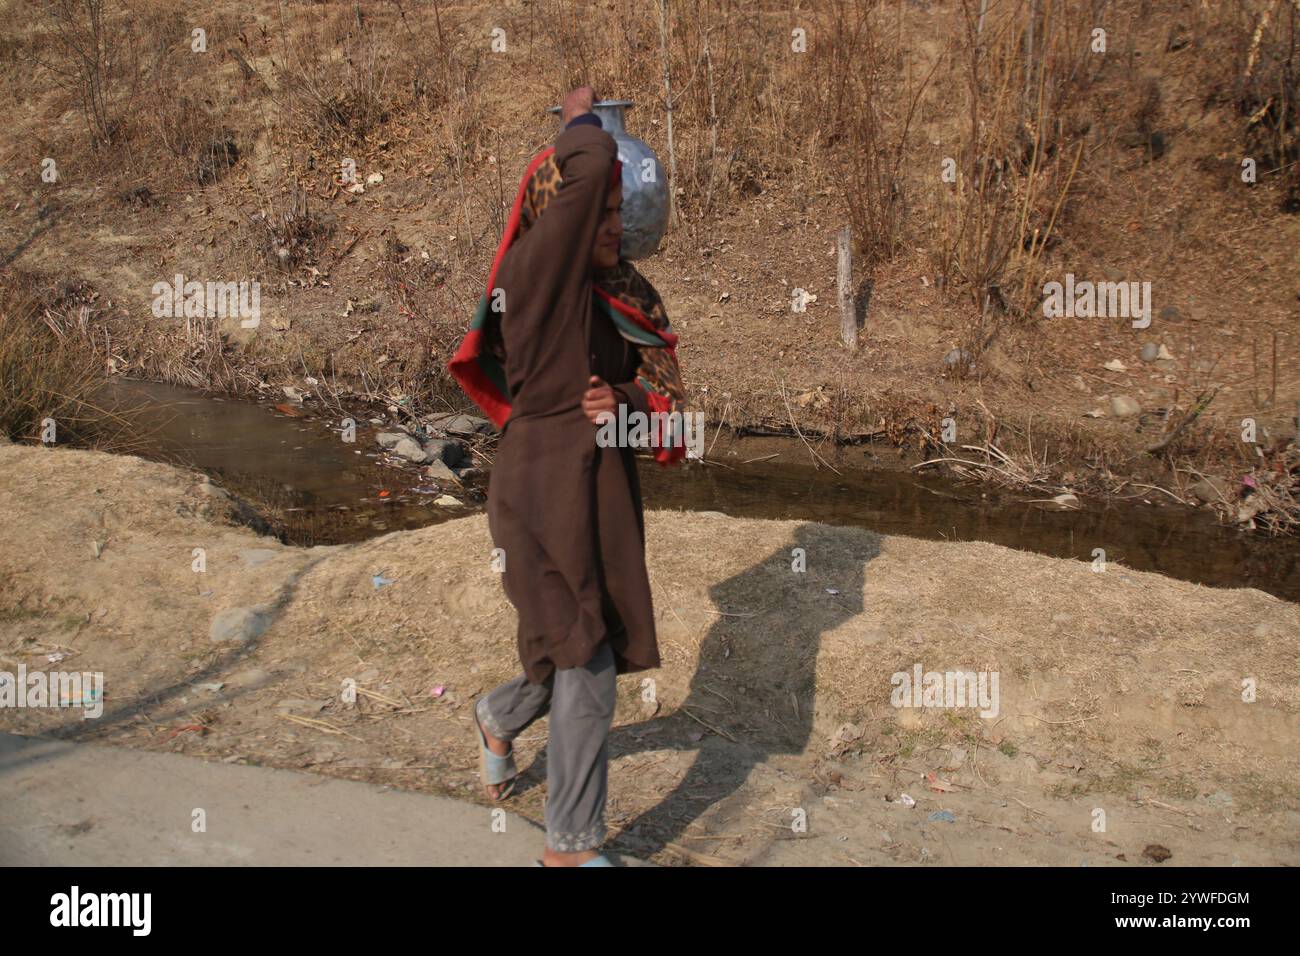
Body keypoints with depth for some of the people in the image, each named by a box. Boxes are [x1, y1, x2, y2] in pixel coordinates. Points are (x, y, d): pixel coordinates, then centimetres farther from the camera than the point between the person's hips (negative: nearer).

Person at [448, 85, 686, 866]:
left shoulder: (622, 295, 9)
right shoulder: (534, 271, -13)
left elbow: (661, 383, 11)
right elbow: (590, 161, -23)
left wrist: (625, 402, -11)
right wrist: (583, 118, -2)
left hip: (606, 485, 8)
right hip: (544, 484, -8)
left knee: (593, 649, 17)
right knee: (586, 662, -5)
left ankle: (500, 719, 49)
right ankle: (572, 846, 11)